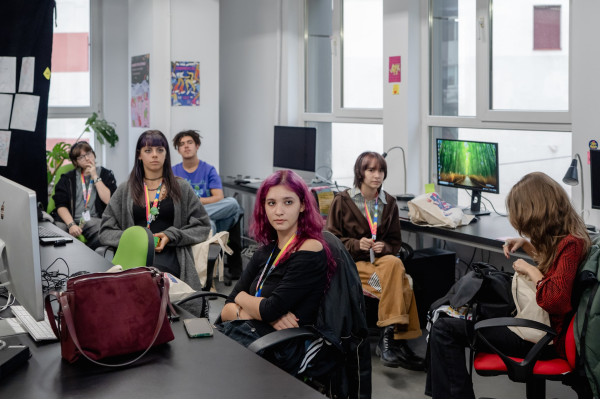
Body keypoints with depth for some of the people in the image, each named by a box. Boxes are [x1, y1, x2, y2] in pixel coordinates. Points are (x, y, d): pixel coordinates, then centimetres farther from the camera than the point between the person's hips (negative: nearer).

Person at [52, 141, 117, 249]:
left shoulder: (106, 174, 15)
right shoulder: (68, 178, 17)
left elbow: (109, 200, -1)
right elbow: (61, 205, 4)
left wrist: (95, 177, 1)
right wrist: (71, 224, -14)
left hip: (94, 220, 0)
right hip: (68, 219, 1)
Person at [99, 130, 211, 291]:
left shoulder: (181, 188, 16)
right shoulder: (125, 190, 18)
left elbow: (202, 226, 12)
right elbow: (106, 231, 14)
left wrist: (171, 236, -4)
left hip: (168, 254, -1)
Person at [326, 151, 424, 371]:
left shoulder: (389, 203, 13)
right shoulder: (343, 201, 0)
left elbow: (395, 241, 17)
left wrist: (384, 247, -7)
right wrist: (356, 244, -17)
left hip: (381, 259, 4)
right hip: (351, 263, -4)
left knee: (394, 264, -34)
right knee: (399, 283, -30)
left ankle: (388, 338, -32)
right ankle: (397, 342, -29)